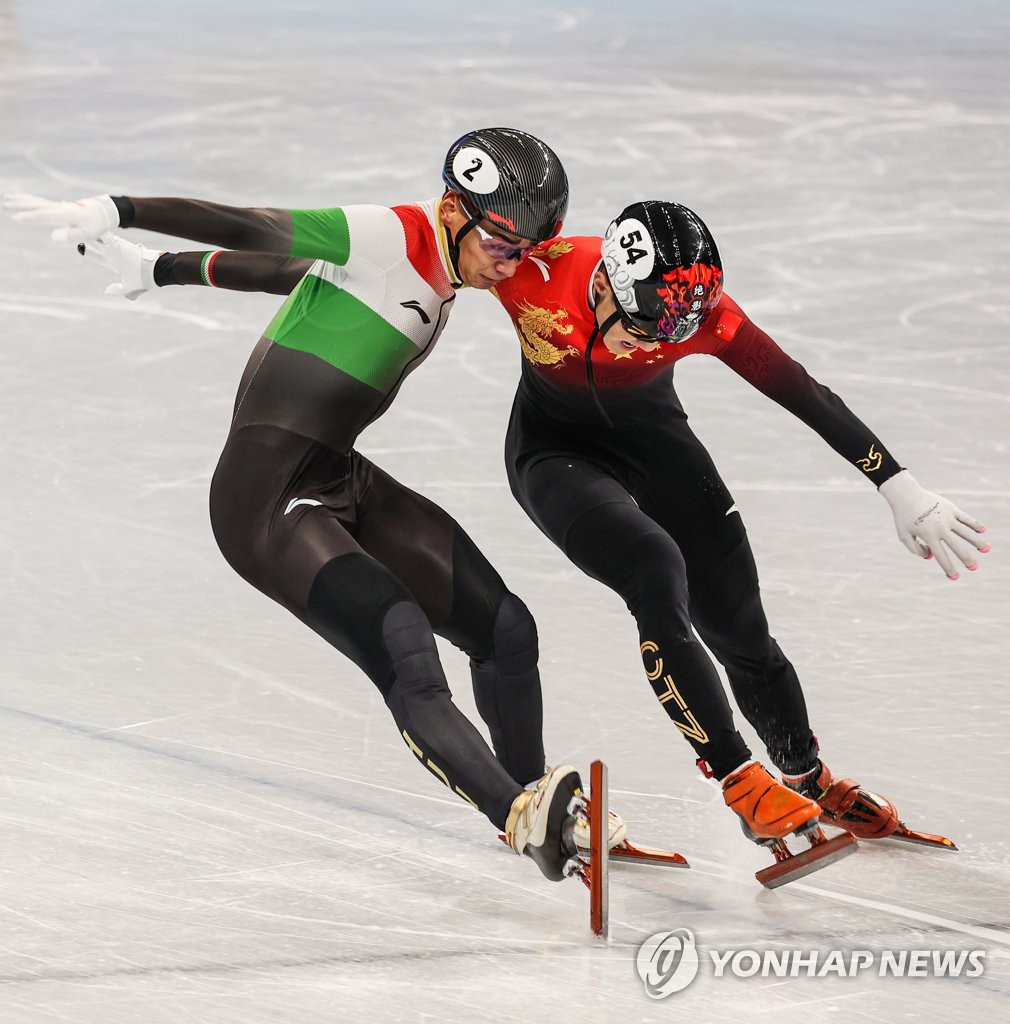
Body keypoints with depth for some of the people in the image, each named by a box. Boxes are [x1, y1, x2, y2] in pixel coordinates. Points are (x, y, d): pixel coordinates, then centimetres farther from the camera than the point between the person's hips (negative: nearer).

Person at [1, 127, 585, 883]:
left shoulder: (437, 275, 13)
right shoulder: (386, 238, -14)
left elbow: (289, 271, 23)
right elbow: (256, 231, -24)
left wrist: (165, 271, 32)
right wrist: (116, 212, -33)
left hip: (344, 481, 9)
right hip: (267, 499, -9)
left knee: (506, 630, 10)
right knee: (404, 652, -26)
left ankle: (539, 807, 29)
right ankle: (523, 816, -34)